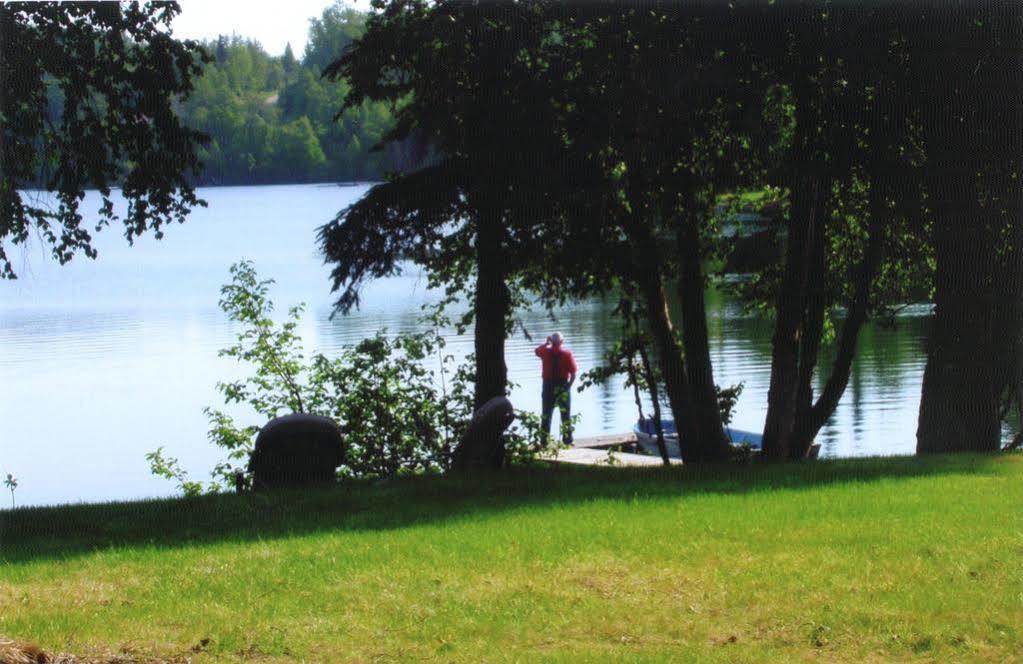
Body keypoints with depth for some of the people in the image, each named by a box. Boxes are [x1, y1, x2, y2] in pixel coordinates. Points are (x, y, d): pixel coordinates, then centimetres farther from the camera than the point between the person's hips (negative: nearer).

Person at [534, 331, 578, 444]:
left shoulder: (545, 351, -3)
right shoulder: (567, 354, -9)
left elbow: (537, 350, 22)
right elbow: (573, 372, -11)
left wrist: (547, 343, 22)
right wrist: (569, 385, -2)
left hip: (548, 385, 2)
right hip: (563, 385, -2)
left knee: (546, 414, 10)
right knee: (566, 414, 6)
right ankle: (567, 439, 6)